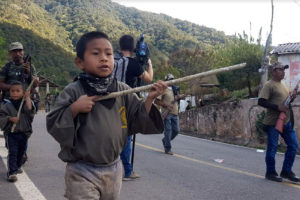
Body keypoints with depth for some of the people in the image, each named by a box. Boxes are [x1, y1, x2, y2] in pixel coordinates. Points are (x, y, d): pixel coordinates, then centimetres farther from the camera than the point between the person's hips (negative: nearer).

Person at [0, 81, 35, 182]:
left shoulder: (26, 103, 0)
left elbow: (30, 110, -20)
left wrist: (27, 98, -19)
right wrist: (10, 118, -20)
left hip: (24, 133, 3)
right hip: (11, 133, -3)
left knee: (21, 151, 17)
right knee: (12, 153, -8)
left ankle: (17, 167, 36)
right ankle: (11, 172, -8)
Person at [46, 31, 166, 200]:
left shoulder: (123, 90, -1)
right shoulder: (73, 91, -11)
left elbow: (138, 121, 1)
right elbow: (53, 126, -11)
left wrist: (150, 99, -13)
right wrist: (74, 109, -25)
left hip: (113, 170, 4)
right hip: (82, 173, -4)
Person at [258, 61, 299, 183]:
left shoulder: (283, 85, 18)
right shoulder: (269, 85, -10)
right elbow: (261, 101, -18)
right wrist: (277, 107, -23)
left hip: (286, 121, 9)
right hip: (273, 122, -8)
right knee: (272, 148, 0)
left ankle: (286, 171, 19)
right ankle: (270, 173, 15)